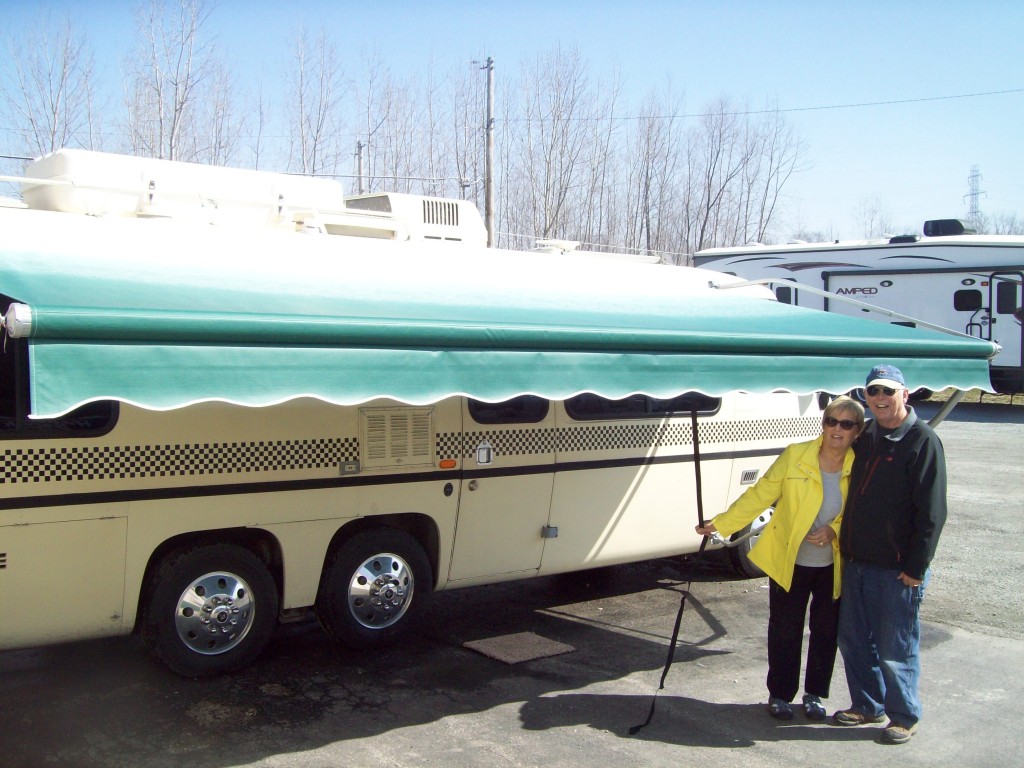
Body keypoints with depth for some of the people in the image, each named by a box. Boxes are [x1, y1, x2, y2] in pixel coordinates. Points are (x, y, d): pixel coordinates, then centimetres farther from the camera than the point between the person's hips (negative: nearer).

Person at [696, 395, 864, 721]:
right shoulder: (795, 456, -12)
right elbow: (759, 495, -8)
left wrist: (834, 530, -17)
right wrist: (720, 524, -13)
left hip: (834, 566, 2)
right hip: (789, 561, -1)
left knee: (826, 630, 12)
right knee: (785, 631, 7)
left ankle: (815, 694, 31)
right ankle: (780, 695, 24)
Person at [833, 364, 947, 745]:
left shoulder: (923, 441, -12)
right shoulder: (864, 435, 9)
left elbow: (932, 512, -14)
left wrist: (916, 567, -16)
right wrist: (843, 540, 15)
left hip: (897, 569, -7)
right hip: (856, 560, 7)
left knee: (895, 649, 5)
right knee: (853, 640, 16)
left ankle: (904, 717, 23)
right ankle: (867, 706, 33)